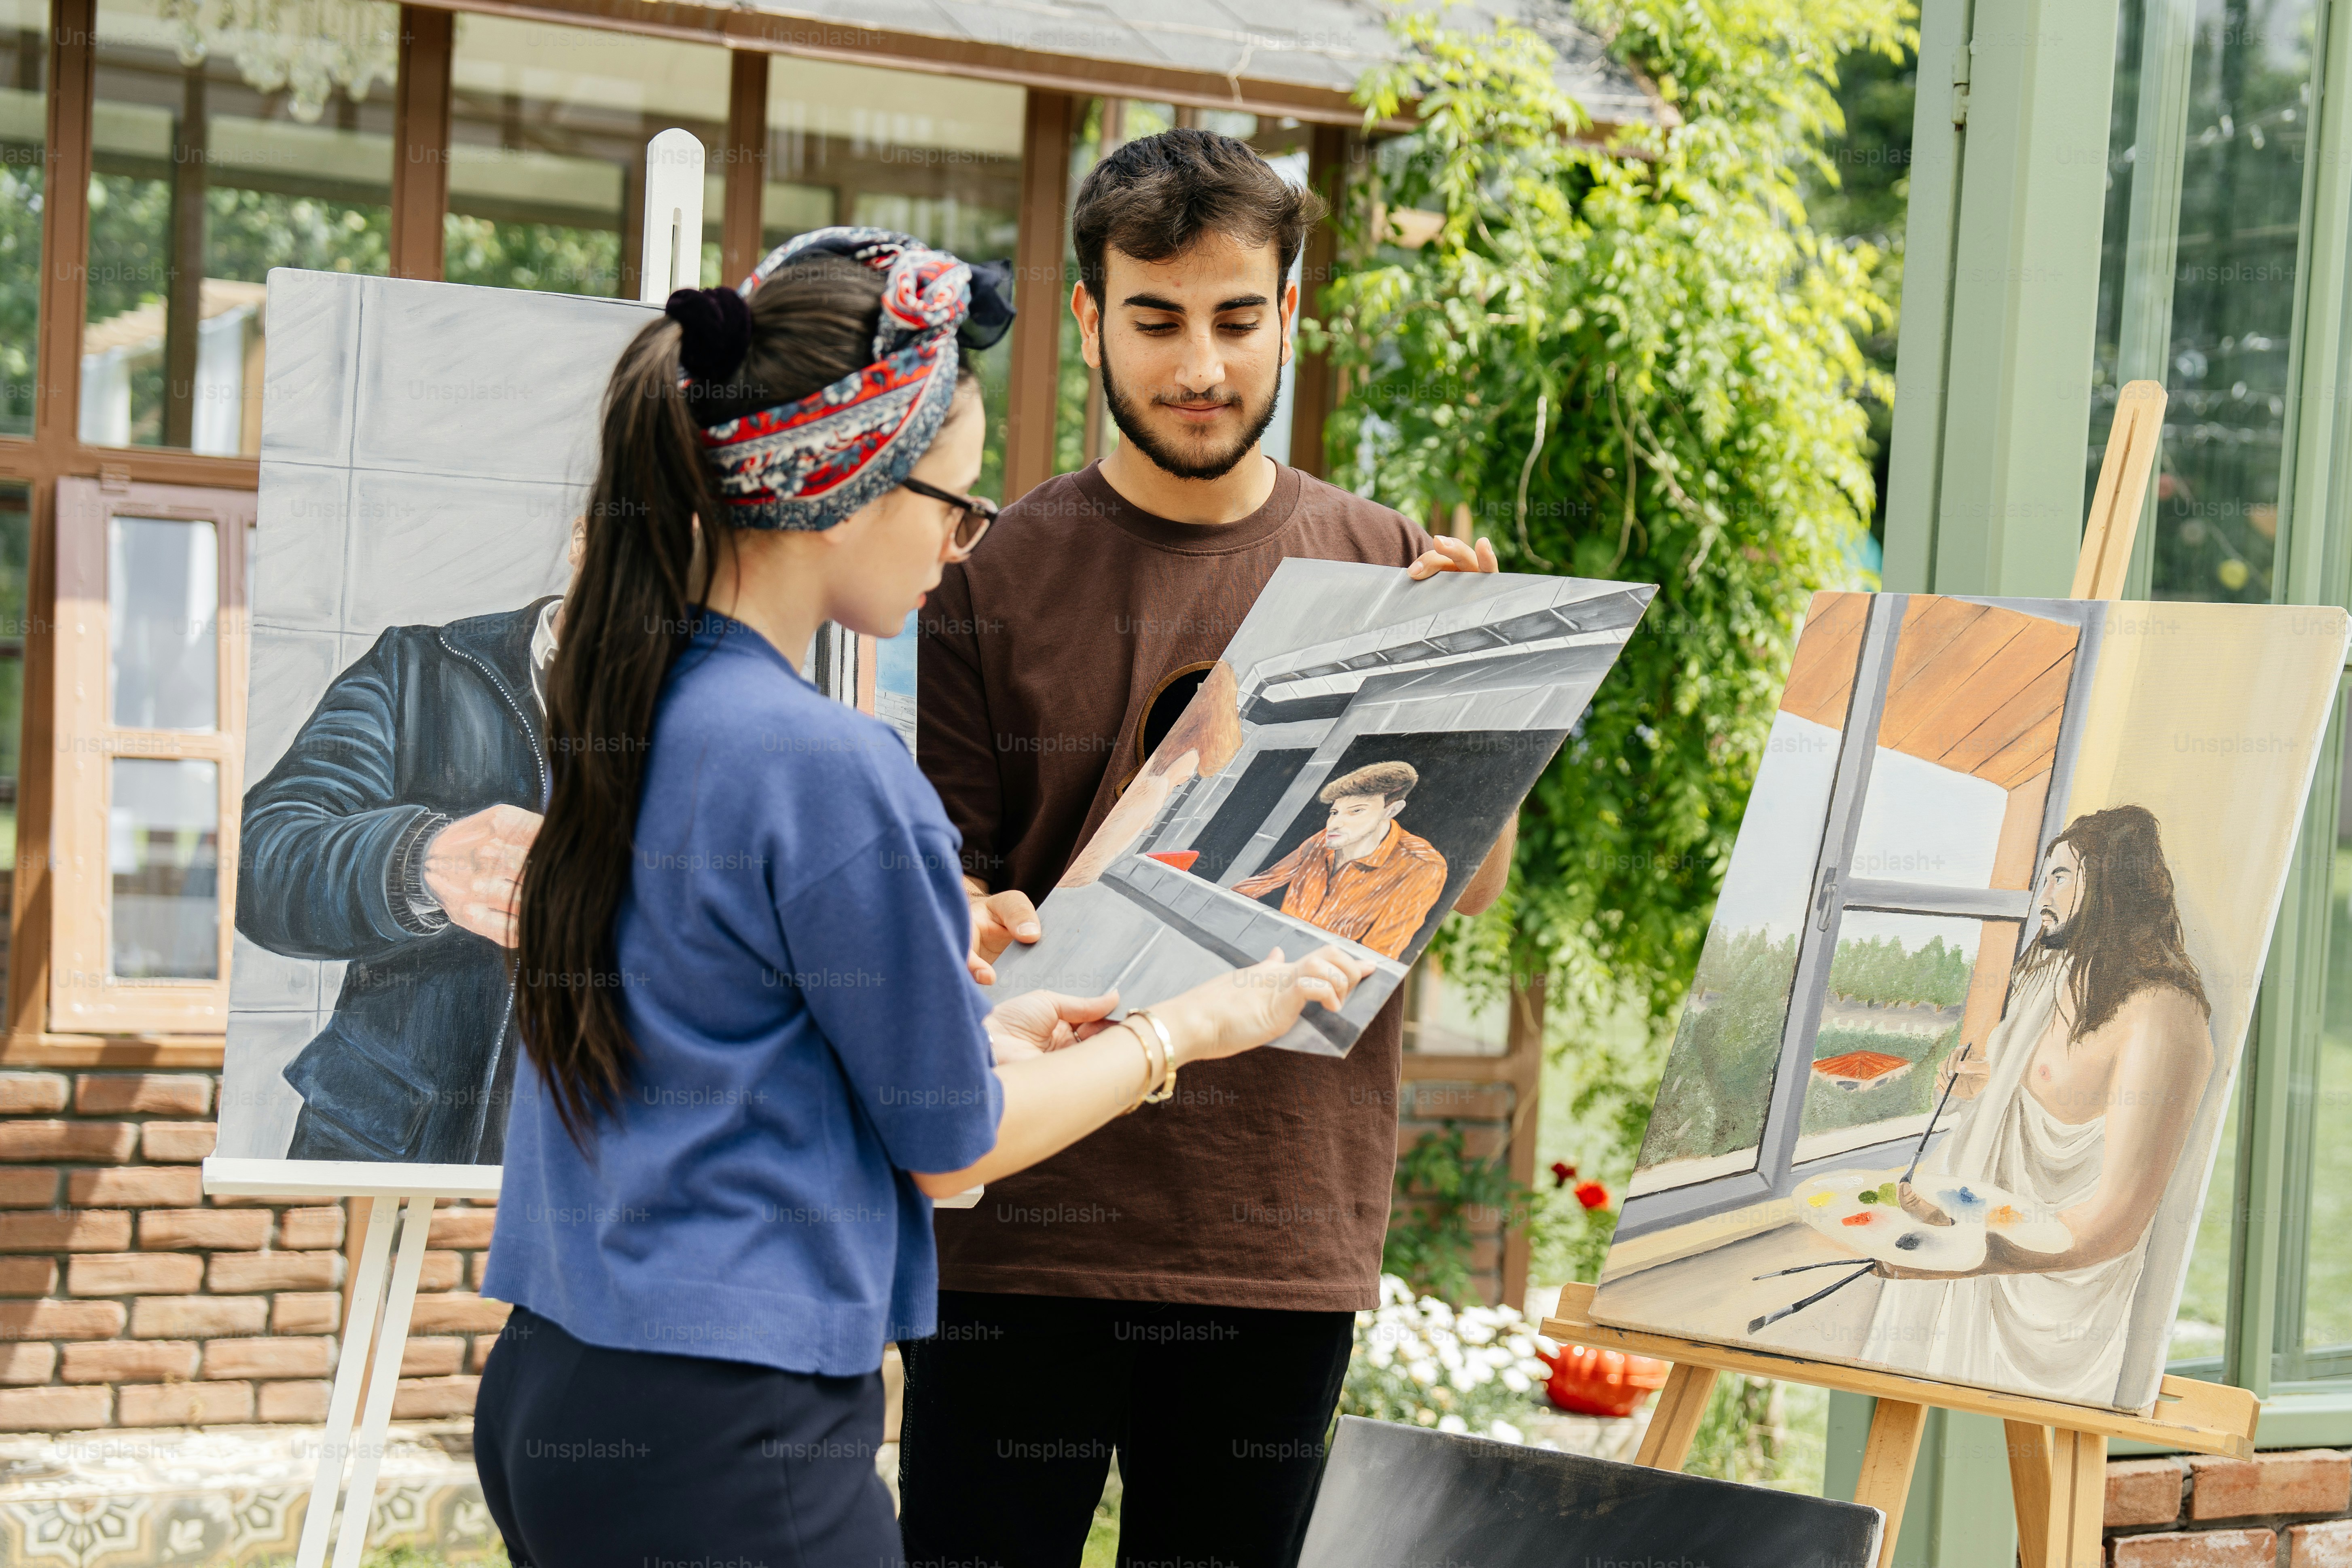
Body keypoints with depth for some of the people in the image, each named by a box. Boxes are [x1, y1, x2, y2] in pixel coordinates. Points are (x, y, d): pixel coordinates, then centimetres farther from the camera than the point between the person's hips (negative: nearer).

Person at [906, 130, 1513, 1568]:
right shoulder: (996, 576, 0)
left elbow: (1474, 886, 5)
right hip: (1025, 1226, -2)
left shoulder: (1381, 566, 6)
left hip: (1287, 1227, 2)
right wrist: (972, 928, -21)